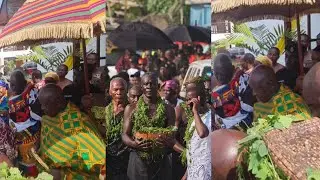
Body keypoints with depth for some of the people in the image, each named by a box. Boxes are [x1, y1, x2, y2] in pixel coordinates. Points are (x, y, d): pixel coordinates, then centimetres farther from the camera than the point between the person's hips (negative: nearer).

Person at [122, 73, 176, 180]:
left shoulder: (168, 109, 5)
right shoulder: (131, 109, 4)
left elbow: (172, 137, 4)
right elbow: (125, 135, 2)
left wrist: (168, 142, -20)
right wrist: (134, 144, -20)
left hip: (161, 160, 0)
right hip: (138, 160, 0)